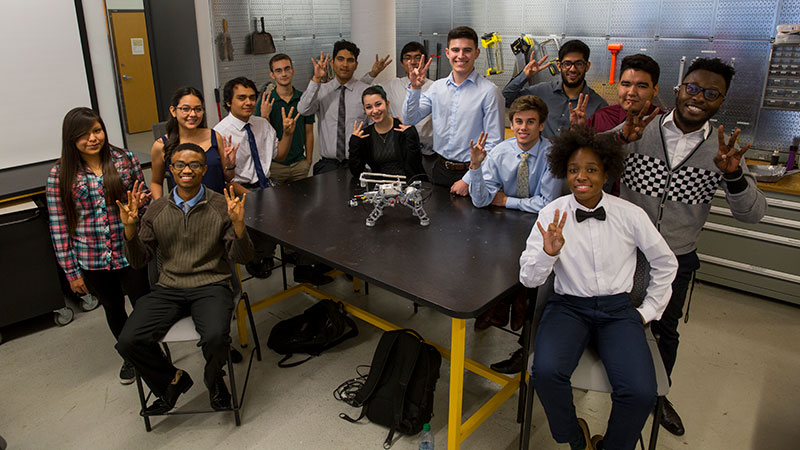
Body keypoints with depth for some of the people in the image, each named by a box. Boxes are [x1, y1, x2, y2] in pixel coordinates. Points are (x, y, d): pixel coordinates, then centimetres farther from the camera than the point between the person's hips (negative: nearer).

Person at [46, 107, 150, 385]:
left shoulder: (126, 160, -4)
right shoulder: (60, 175, -5)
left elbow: (143, 198, 9)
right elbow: (59, 227, -2)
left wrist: (141, 201, -16)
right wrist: (71, 271, -2)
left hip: (130, 254, -1)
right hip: (92, 262, 1)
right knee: (113, 310, 20)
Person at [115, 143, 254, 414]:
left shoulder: (221, 206, -1)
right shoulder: (157, 210, 8)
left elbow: (241, 258, -2)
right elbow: (139, 261, 11)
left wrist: (238, 224, -20)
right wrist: (130, 229, -6)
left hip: (211, 286, -3)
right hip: (169, 289, 3)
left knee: (216, 337, -31)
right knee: (128, 342, -17)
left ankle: (213, 378, 8)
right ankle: (172, 380, 14)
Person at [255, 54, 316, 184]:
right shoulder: (265, 102, -4)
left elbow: (309, 133, 7)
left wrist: (308, 160, 6)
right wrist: (264, 116, -20)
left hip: (299, 164, 2)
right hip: (274, 165, -2)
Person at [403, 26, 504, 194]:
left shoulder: (489, 91, -10)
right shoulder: (438, 87, 6)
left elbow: (494, 144, -12)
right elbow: (410, 119, 4)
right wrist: (415, 88, -11)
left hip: (471, 173, -4)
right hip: (440, 170, 4)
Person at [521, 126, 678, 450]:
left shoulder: (631, 215, -2)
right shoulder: (552, 216, -4)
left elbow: (666, 263, 13)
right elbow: (529, 280, -7)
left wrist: (648, 311, 9)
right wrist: (549, 253, -26)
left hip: (618, 308, 1)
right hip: (569, 306, 0)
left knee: (641, 392, -23)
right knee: (545, 373, -28)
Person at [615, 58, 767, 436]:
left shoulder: (723, 151, -5)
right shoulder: (638, 130, -9)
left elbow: (752, 214, -9)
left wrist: (733, 175, -29)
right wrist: (620, 138, -34)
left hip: (676, 259, 2)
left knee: (665, 331, 19)